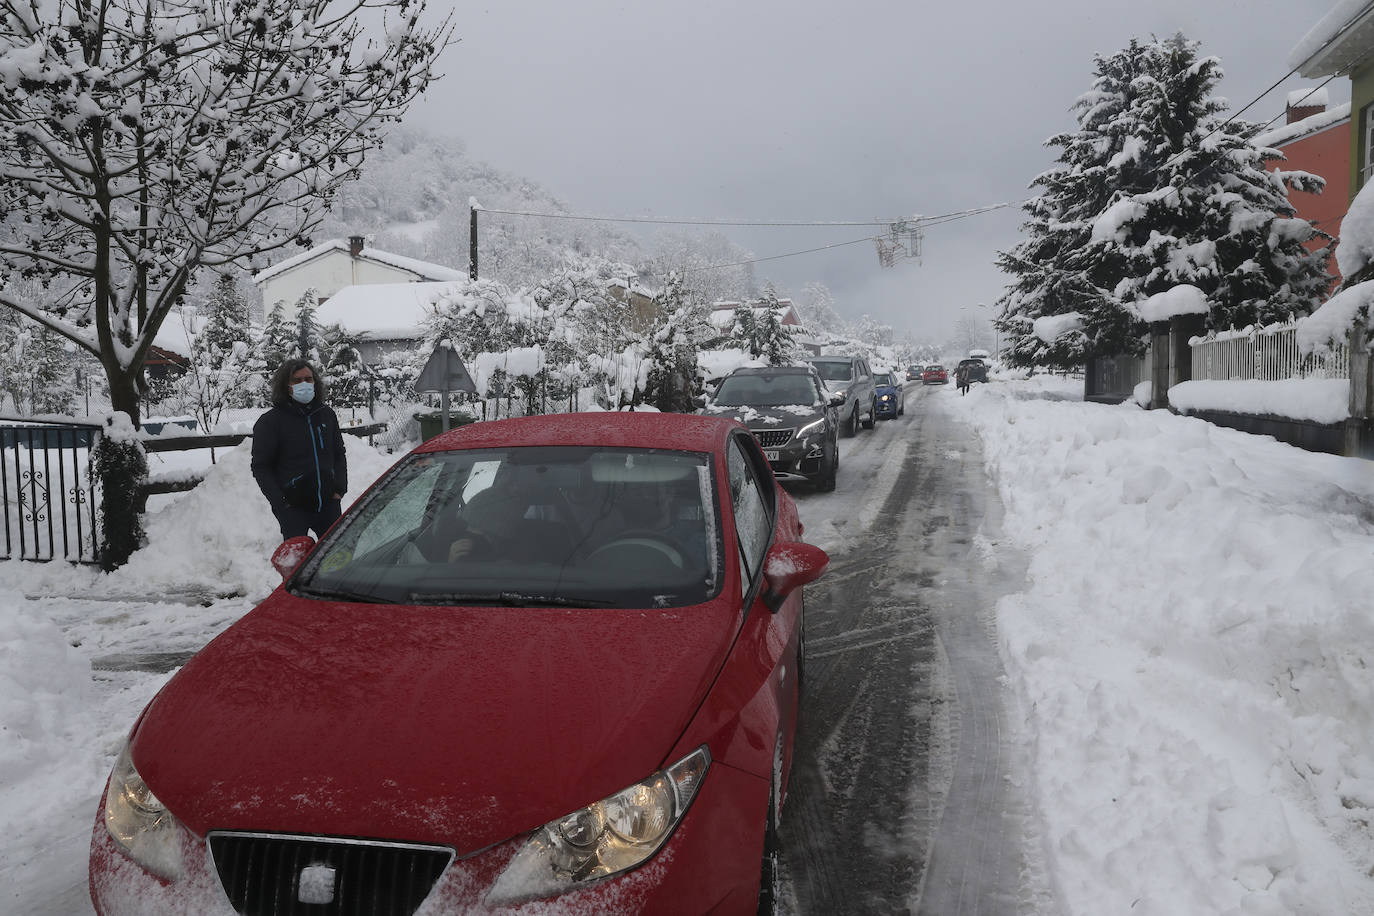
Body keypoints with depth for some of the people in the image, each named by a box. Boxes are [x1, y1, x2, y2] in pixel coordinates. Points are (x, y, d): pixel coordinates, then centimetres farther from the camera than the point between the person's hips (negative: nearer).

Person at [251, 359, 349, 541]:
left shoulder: (327, 415, 9)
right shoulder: (270, 421, -4)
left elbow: (339, 455, 18)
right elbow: (260, 468, -4)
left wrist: (340, 488, 4)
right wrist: (280, 503, -11)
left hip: (328, 503, 4)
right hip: (293, 508, -4)